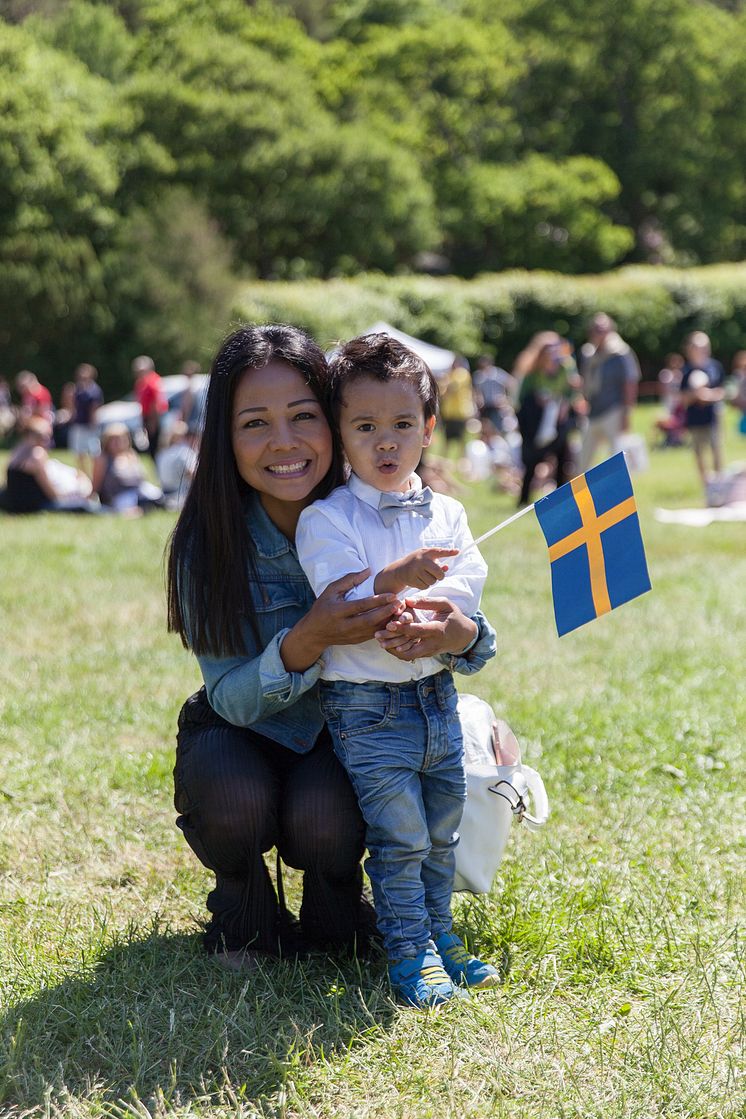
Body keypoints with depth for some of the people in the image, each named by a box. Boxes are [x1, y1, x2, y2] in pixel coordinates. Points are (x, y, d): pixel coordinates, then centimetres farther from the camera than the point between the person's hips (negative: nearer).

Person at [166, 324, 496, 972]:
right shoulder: (210, 543, -20)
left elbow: (474, 634, -10)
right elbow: (231, 698, -21)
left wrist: (461, 636, -37)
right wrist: (305, 644, -43)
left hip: (347, 736, 0)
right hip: (243, 737, 0)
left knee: (324, 818, -30)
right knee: (237, 797, -32)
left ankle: (335, 921, 6)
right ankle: (243, 923, 2)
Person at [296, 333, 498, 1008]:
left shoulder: (446, 514, 7)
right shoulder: (326, 521, -8)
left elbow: (470, 585, -3)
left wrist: (425, 607, -23)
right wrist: (396, 578, -35)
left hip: (437, 693, 5)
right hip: (367, 705, -5)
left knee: (443, 830, 14)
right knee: (400, 835, -2)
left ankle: (439, 934, 29)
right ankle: (410, 951, 9)